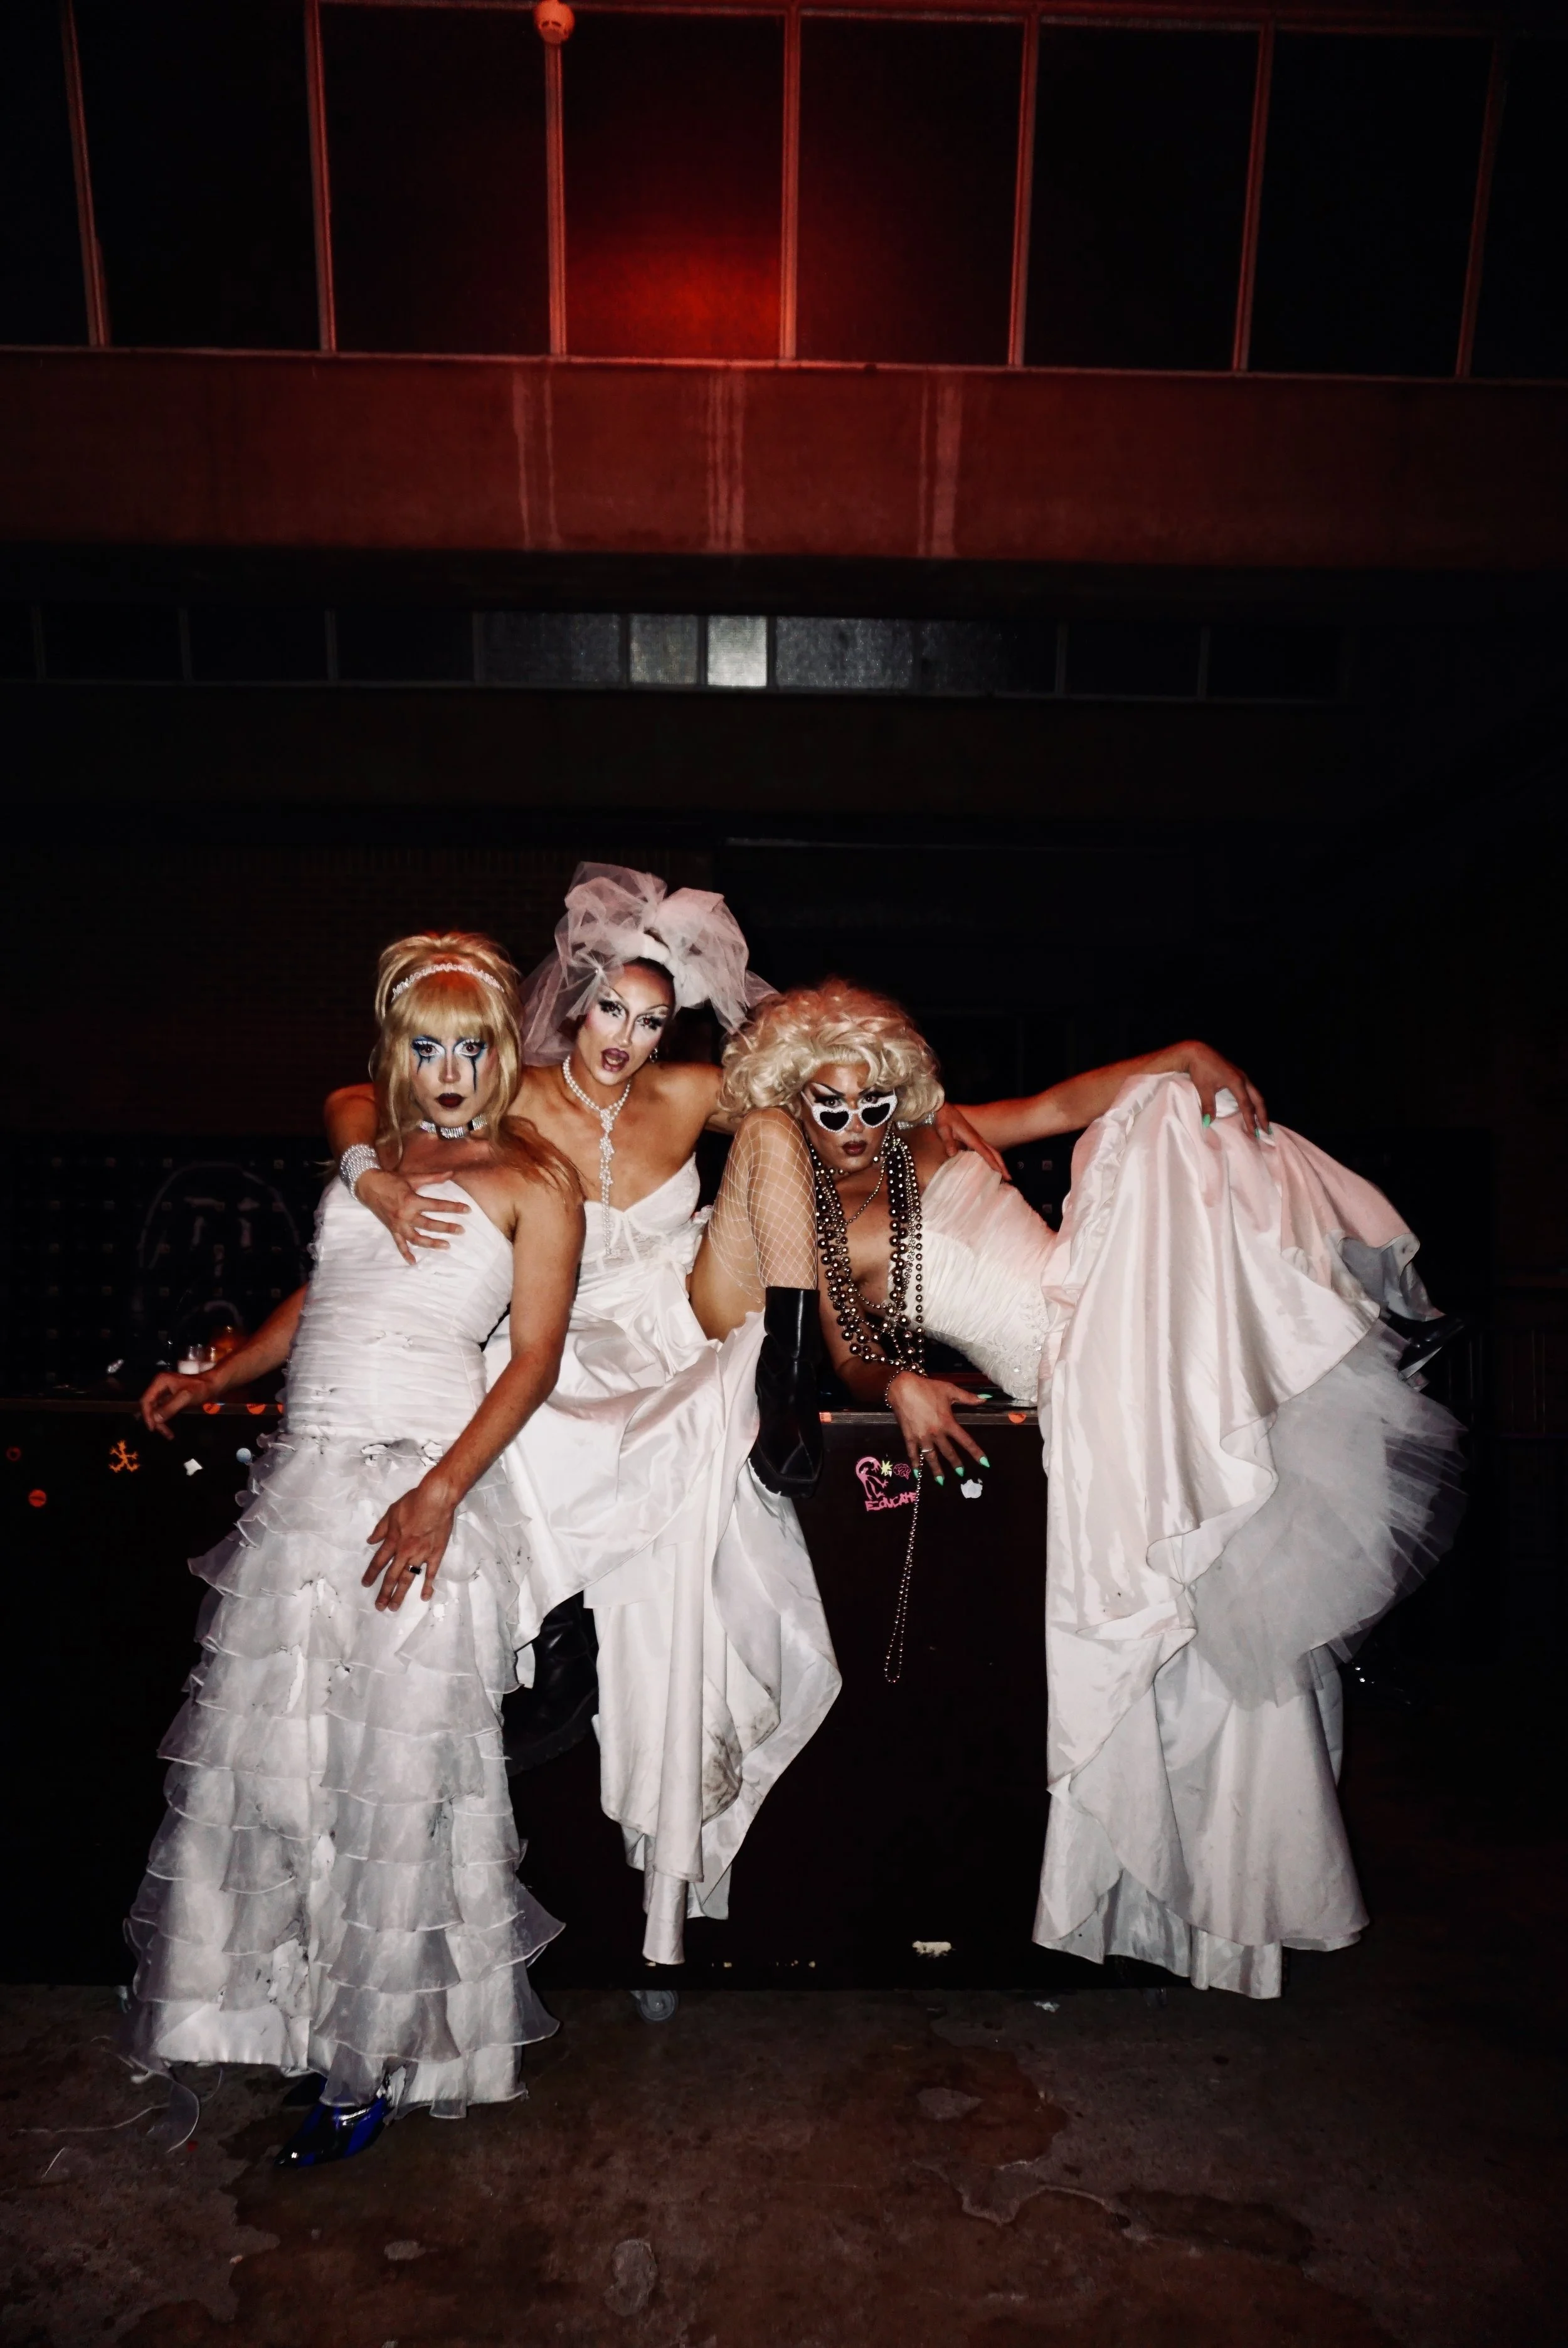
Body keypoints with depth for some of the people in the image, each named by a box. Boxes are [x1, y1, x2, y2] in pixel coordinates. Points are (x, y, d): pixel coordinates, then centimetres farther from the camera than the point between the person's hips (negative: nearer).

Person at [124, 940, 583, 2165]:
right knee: (266, 1740, 12)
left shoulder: (533, 1174, -3)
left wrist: (441, 1491, -18)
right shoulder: (369, 1149, 14)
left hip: (424, 1481, -5)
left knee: (396, 1765, 2)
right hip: (308, 1469, 6)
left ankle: (377, 2060, 22)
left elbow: (535, 1357, -9)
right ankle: (281, 2000, 34)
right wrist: (215, 1379, 18)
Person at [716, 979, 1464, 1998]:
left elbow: (1064, 1103, 3)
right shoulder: (815, 1235, 9)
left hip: (1112, 1297, 3)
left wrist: (1183, 1054, -14)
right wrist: (899, 1385, -18)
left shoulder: (940, 1144, 15)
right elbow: (854, 1366, 7)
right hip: (1068, 1375, -2)